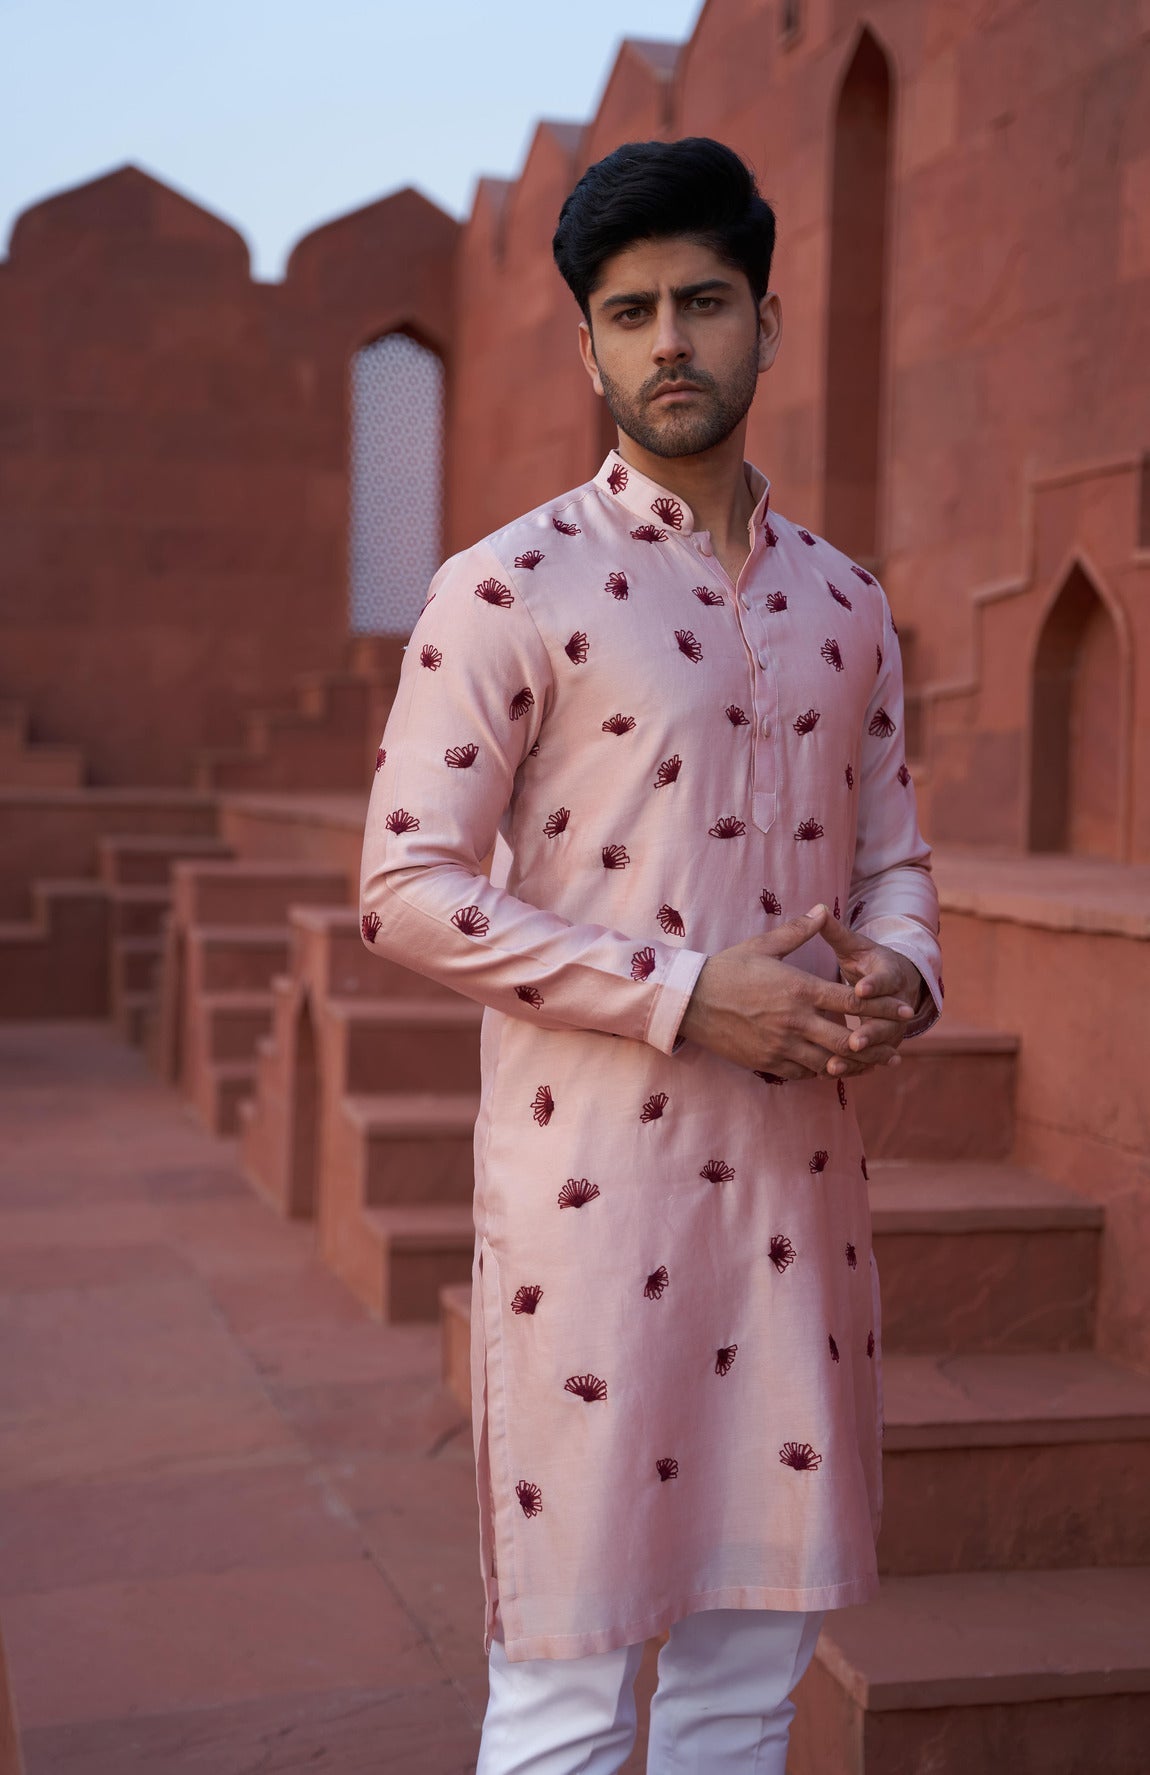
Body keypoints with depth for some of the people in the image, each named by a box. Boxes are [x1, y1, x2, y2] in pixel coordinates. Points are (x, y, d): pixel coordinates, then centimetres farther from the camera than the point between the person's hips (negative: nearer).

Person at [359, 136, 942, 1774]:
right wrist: (685, 993, -18)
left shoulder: (845, 607, 12)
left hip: (799, 1171, 5)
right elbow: (407, 888, -10)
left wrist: (902, 980, -5)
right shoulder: (508, 590, -5)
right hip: (589, 1167, -5)